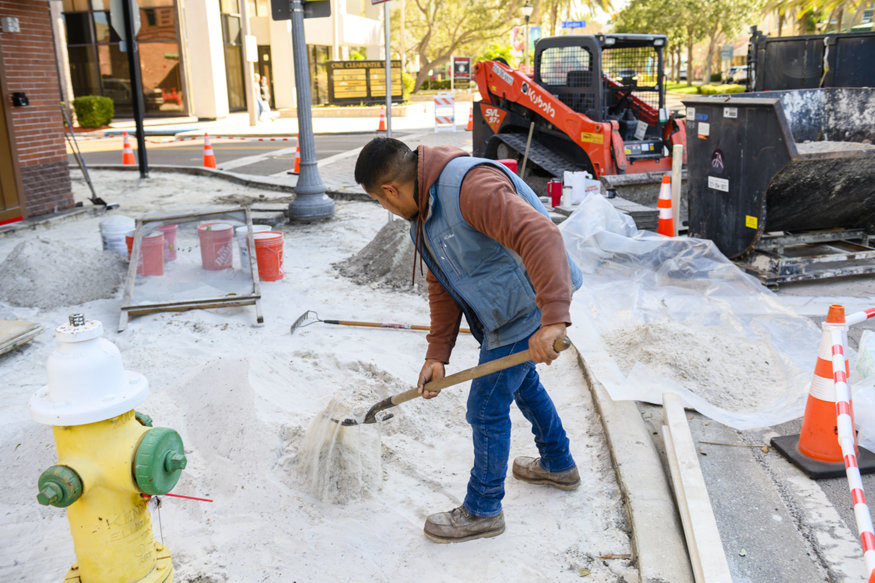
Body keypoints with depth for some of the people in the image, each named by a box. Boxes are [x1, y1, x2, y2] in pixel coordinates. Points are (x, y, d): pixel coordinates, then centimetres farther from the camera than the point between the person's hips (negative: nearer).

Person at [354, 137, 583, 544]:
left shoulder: (472, 186, -30)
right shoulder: (424, 211, 4)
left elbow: (540, 236, -41)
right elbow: (442, 285, 8)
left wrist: (553, 319, -50)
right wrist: (437, 353, 4)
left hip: (529, 309, -10)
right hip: (506, 311, 10)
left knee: (487, 408, 0)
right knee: (523, 384, 29)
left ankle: (483, 511, 21)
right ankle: (558, 465, 53)